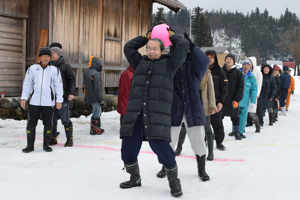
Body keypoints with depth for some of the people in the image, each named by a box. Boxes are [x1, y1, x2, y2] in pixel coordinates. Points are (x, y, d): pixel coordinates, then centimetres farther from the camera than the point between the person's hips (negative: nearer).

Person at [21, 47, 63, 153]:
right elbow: (27, 84, 8)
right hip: (34, 102, 1)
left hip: (48, 102, -1)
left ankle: (46, 145, 19)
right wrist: (24, 98, 2)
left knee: (48, 124, 6)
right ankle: (30, 145, 11)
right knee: (31, 123, 2)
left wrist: (59, 100, 0)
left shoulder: (54, 70, 3)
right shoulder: (32, 69, 5)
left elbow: (58, 86, 4)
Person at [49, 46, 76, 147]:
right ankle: (53, 138, 18)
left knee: (65, 119, -3)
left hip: (63, 97, -5)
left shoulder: (66, 66, 0)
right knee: (52, 120, 8)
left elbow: (71, 80, -4)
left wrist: (71, 92, -16)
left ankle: (69, 139, 5)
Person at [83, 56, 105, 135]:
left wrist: (85, 96, 26)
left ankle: (98, 127, 26)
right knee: (96, 113, -2)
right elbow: (97, 88, -19)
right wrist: (100, 99, -14)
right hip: (95, 98, -10)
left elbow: (84, 86, 20)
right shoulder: (96, 74, -18)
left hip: (89, 97, 10)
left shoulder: (86, 73, 13)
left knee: (97, 113, 19)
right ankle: (94, 129, 3)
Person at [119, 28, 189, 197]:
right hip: (135, 111, 4)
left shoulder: (169, 63, 13)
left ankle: (174, 181, 5)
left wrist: (172, 35, 24)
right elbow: (128, 47, 28)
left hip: (158, 112, -4)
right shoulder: (140, 62, 23)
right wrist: (145, 37, 30)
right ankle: (135, 178, 28)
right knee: (128, 147, 4)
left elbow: (184, 45, 8)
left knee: (161, 146, -16)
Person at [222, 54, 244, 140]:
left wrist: (237, 100, -11)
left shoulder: (238, 73, 0)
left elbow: (240, 88, -2)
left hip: (233, 100, -1)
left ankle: (236, 132, 22)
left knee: (235, 117, 9)